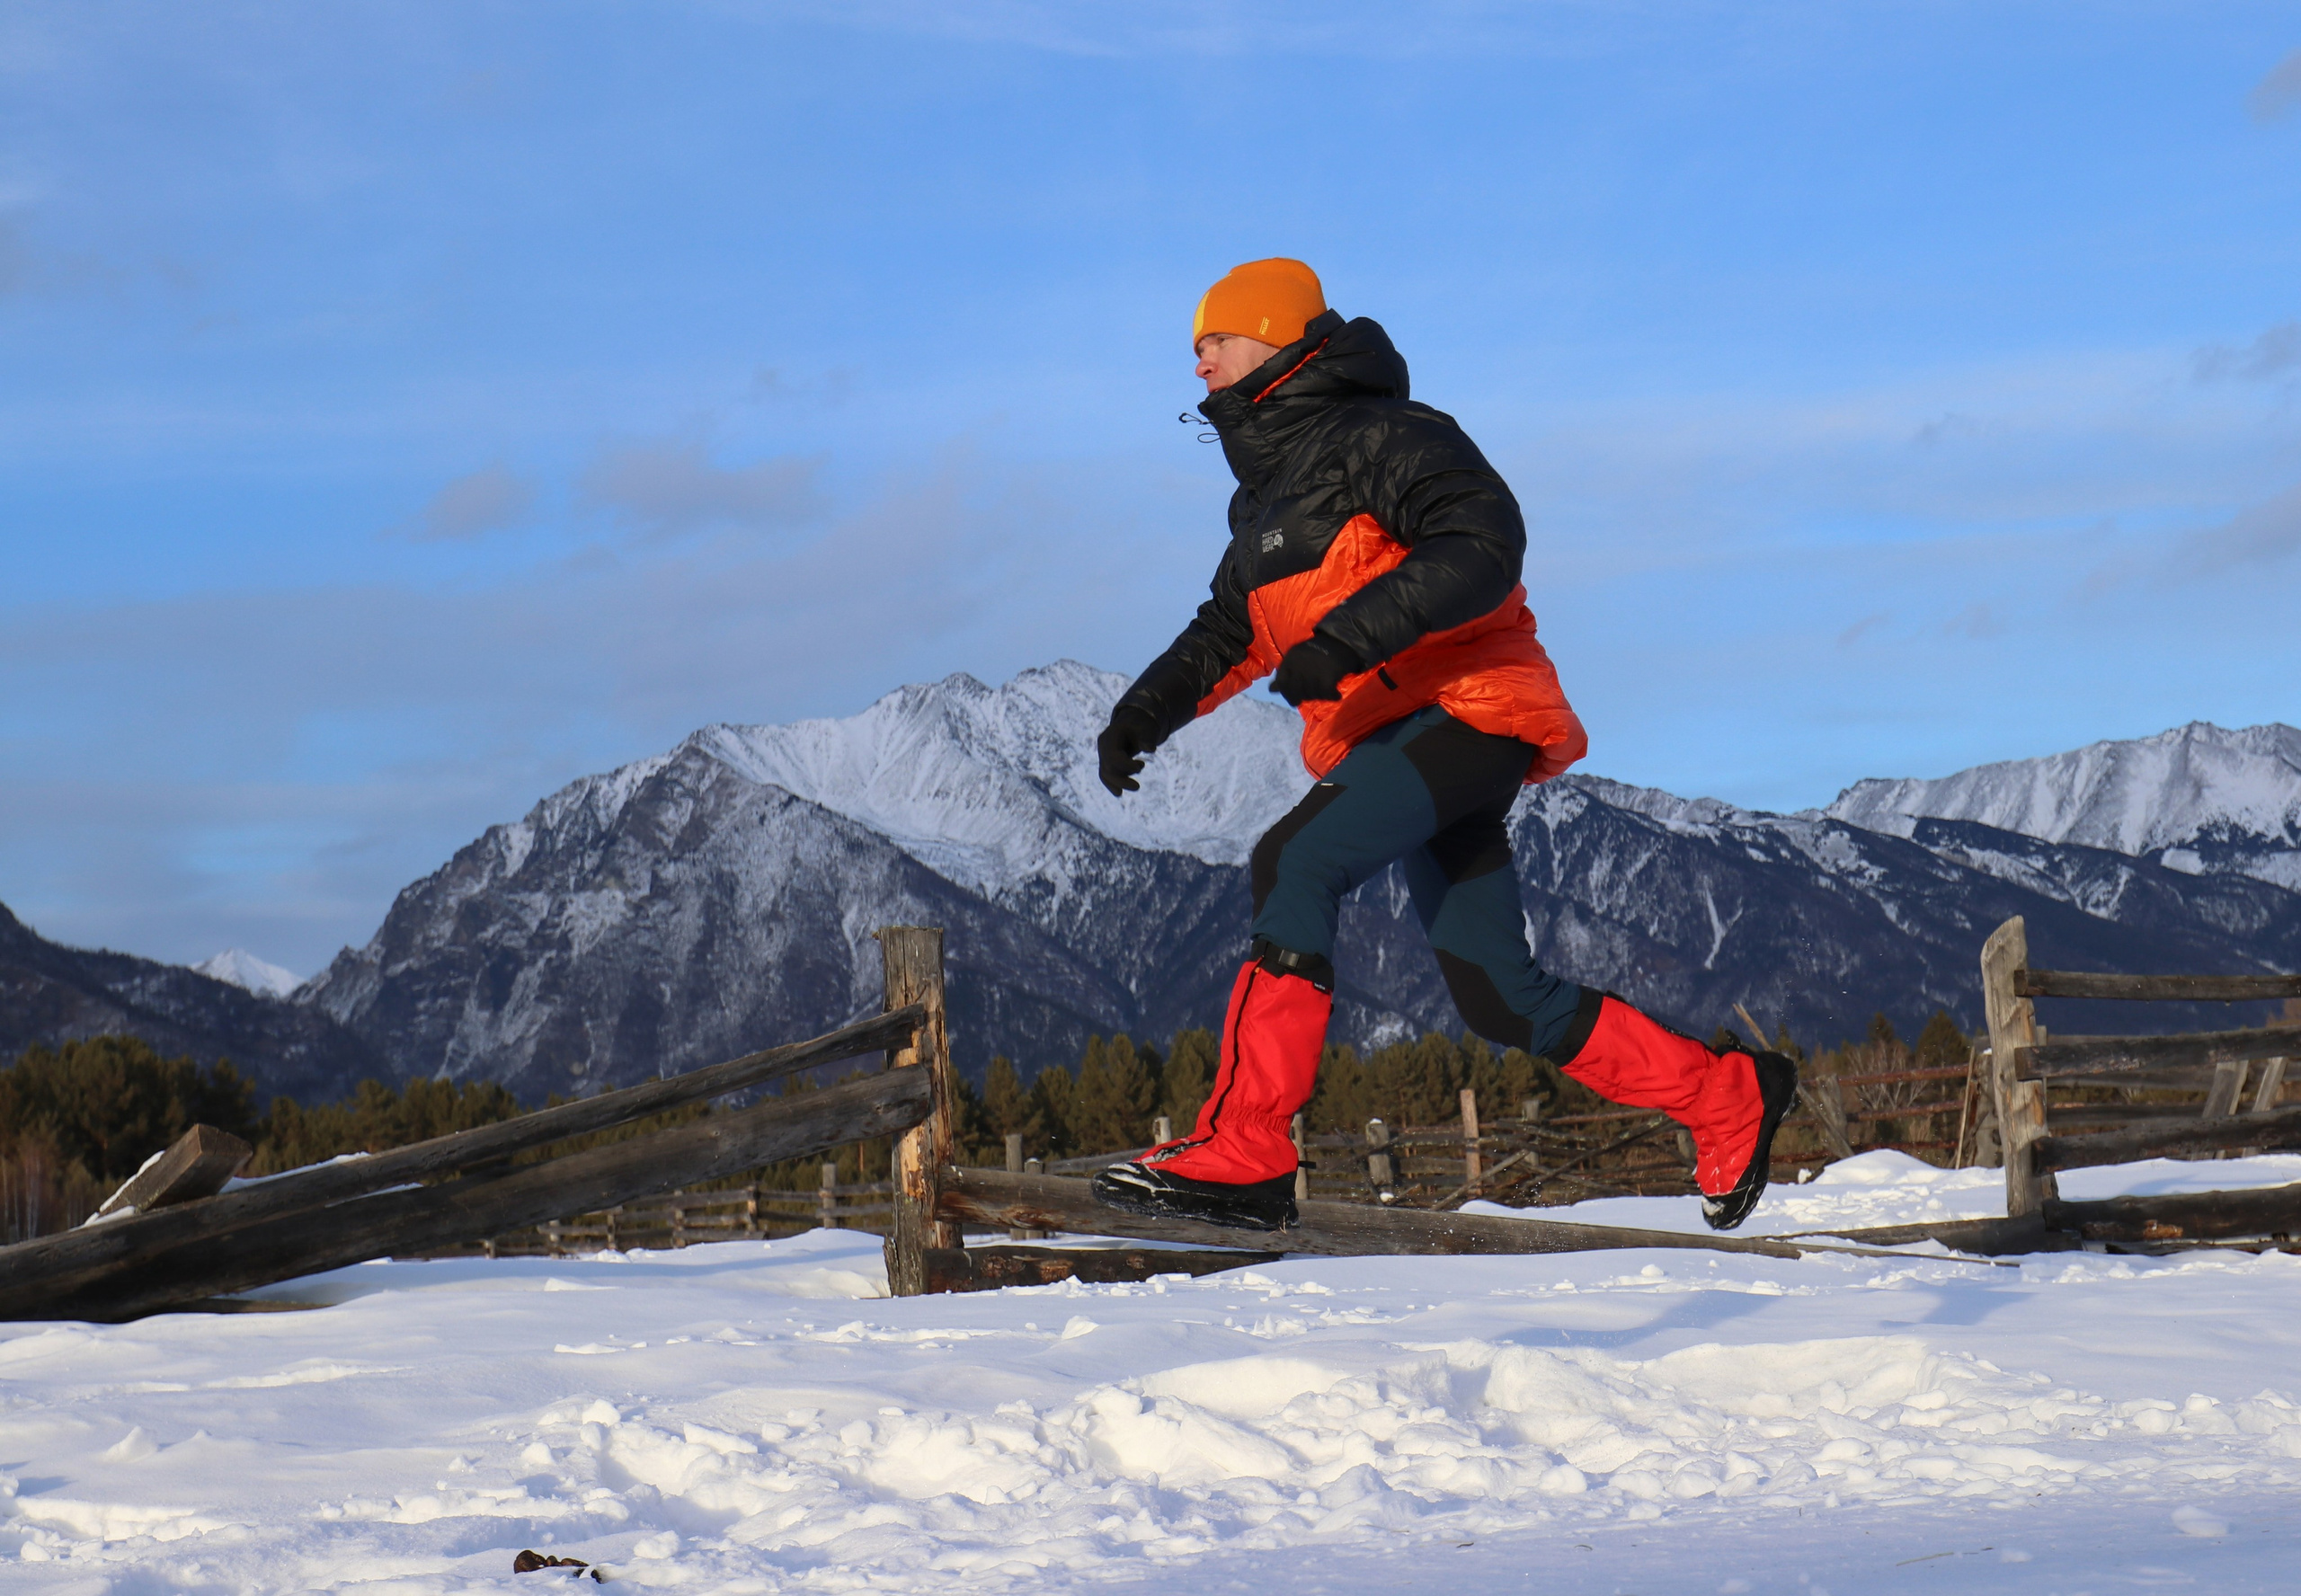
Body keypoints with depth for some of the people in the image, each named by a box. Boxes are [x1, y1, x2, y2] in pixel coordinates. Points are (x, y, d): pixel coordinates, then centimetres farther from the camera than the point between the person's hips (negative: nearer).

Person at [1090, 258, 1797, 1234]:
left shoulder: (1376, 438, -7)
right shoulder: (1264, 494, 22)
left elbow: (1484, 542, -22)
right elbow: (1229, 634, 31)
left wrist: (1348, 637, -30)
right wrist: (1146, 713, 14)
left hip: (1464, 707, -9)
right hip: (1384, 739, 9)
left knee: (1292, 862, -26)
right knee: (1502, 1002, 7)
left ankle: (1243, 1156, -29)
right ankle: (1731, 1097, 20)